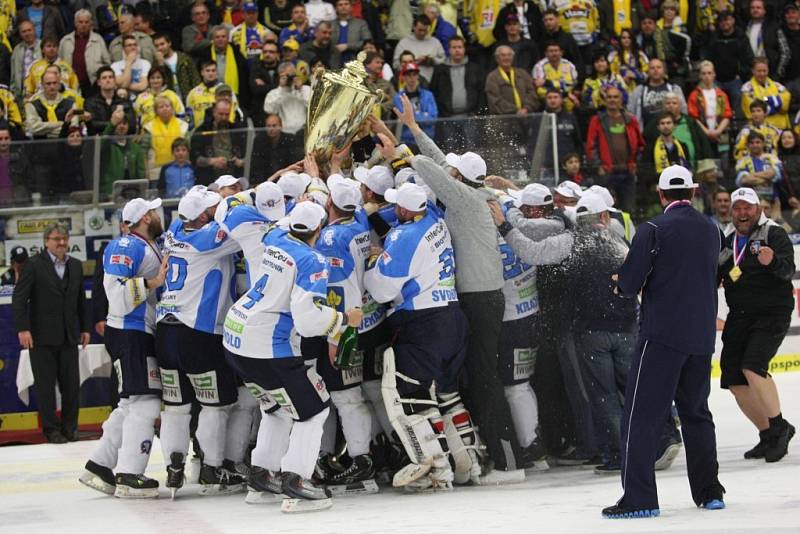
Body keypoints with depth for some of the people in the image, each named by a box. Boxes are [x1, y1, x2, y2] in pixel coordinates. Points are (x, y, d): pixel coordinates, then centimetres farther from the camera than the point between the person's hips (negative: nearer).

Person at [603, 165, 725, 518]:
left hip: (662, 334, -6)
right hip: (702, 336, 6)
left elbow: (628, 284, -11)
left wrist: (624, 286, 14)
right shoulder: (712, 232, 10)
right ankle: (709, 492, 19)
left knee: (641, 415, -4)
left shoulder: (653, 230, -9)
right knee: (696, 413, 18)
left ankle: (638, 498, -10)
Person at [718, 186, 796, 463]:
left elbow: (788, 270, -20)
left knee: (752, 368, -24)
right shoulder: (728, 242, 14)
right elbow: (714, 277, 22)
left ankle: (779, 427, -9)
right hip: (739, 317, 7)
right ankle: (768, 436, 17)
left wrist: (773, 261, -41)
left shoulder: (774, 235, -6)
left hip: (772, 314, -7)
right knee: (734, 381, 2)